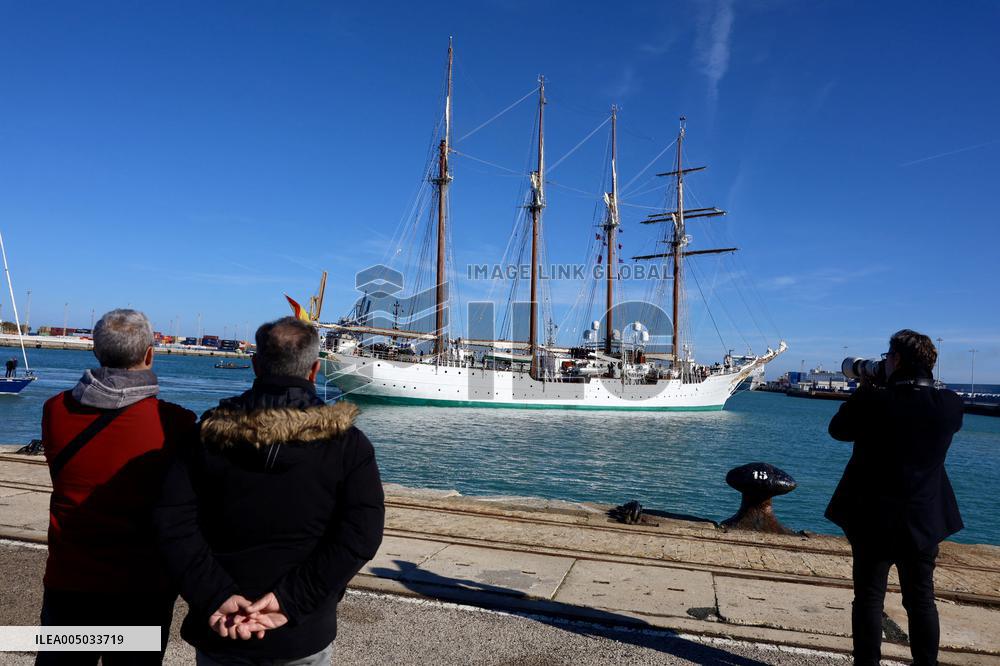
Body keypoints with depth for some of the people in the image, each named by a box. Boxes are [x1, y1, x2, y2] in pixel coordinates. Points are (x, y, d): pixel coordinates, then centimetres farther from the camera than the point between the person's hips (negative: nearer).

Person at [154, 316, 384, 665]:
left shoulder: (211, 434, -5)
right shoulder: (347, 443, -10)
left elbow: (172, 520, -13)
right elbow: (361, 534, -19)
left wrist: (216, 597, -16)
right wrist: (291, 601, -19)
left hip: (221, 635, 1)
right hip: (305, 638, -1)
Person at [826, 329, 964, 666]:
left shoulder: (874, 401, -20)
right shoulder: (950, 405, -9)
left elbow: (838, 429, -3)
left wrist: (863, 390, 6)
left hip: (873, 518, -3)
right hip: (924, 521, 4)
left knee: (869, 597, 8)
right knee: (921, 597, 17)